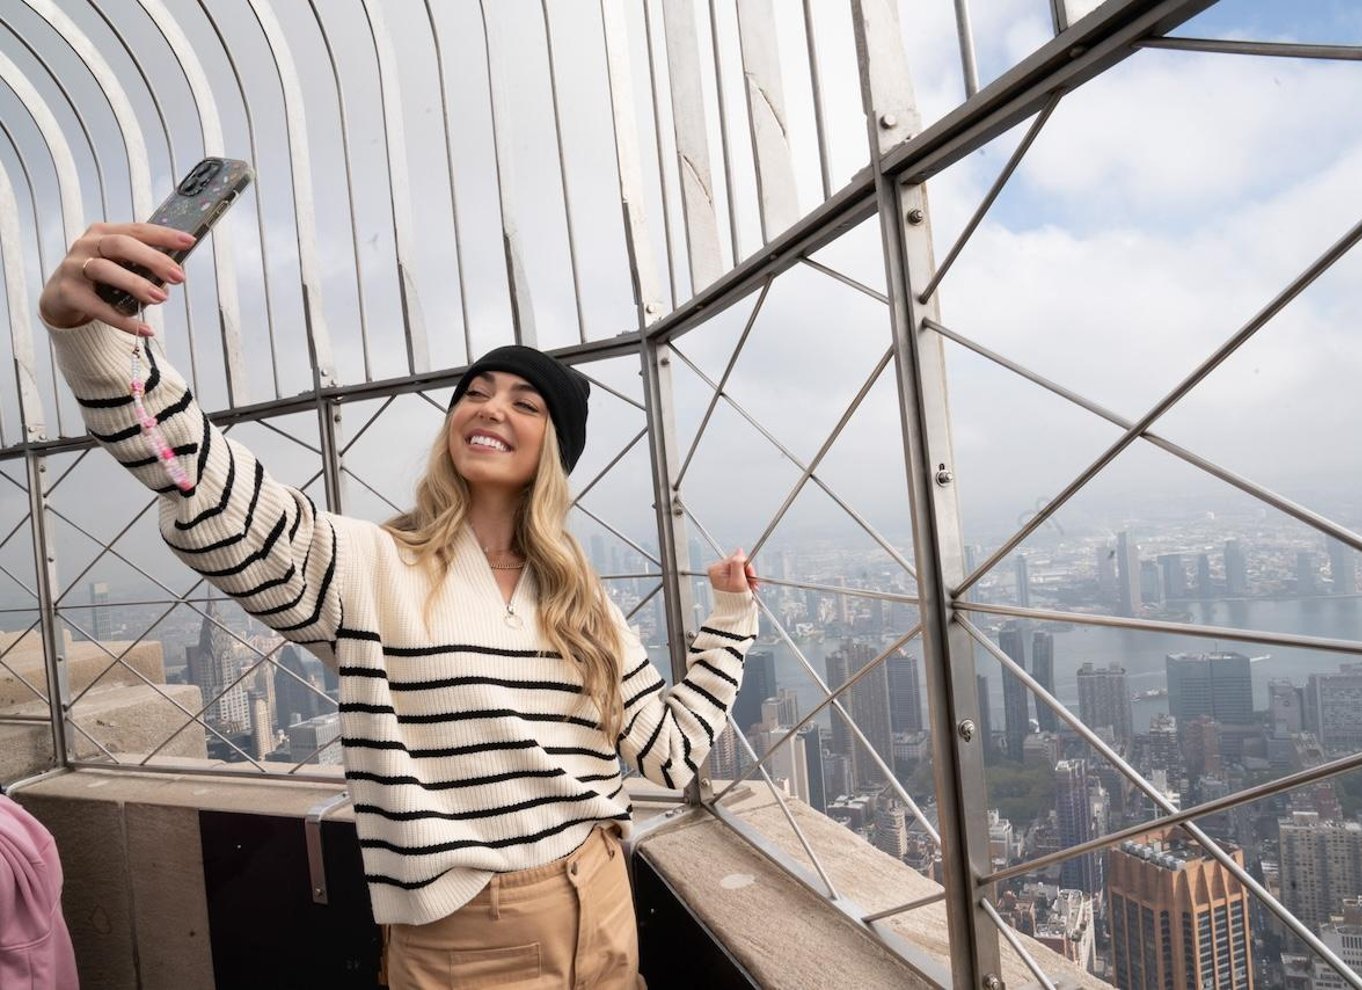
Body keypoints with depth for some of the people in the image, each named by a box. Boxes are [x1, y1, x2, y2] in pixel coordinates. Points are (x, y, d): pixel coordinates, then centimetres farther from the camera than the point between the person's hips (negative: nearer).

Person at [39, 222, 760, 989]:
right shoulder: (368, 566, -8)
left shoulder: (583, 604, 4)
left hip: (602, 911, 4)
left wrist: (731, 620, 6)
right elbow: (206, 493, -24)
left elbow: (671, 749, 7)